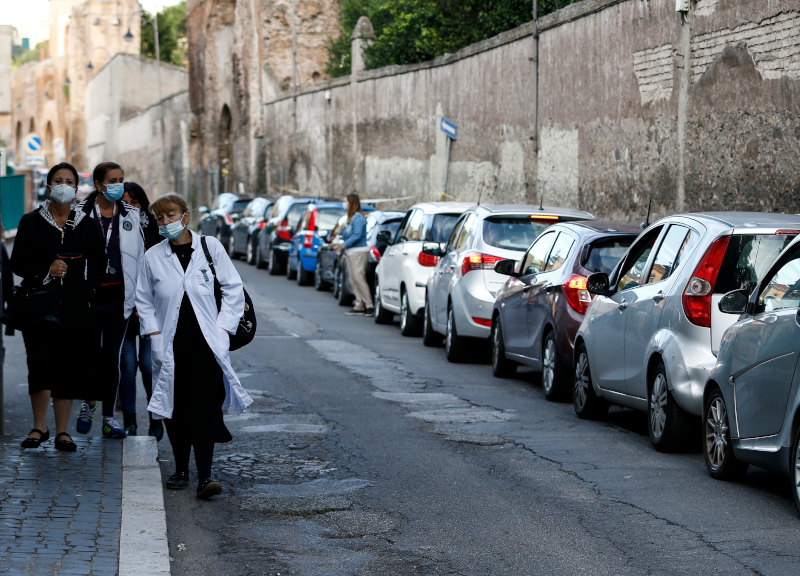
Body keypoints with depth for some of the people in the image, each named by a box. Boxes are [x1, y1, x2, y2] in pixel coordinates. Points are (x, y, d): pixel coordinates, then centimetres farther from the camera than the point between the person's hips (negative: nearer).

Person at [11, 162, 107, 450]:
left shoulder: (85, 224, 10)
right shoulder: (31, 221, 5)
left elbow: (98, 262, 13)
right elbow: (18, 262, 2)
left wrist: (87, 291, -2)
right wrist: (46, 270, -14)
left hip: (74, 307, 1)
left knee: (67, 370, 1)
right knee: (40, 365, -9)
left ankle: (62, 431, 8)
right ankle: (40, 427, 6)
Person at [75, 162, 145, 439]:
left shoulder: (131, 215, 8)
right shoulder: (81, 214, -1)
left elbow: (139, 256, 10)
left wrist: (138, 298, 6)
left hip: (119, 296, 2)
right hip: (90, 295, -2)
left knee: (112, 356, 2)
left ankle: (109, 418, 9)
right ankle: (88, 404, 28)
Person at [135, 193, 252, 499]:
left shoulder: (210, 247, 2)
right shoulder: (153, 257, 5)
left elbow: (234, 289, 5)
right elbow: (143, 299, 15)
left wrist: (223, 328, -2)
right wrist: (154, 333, 3)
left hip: (206, 344, -2)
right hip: (171, 345, 2)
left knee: (204, 408, -12)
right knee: (176, 410, 4)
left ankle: (205, 476, -14)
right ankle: (181, 470, 19)